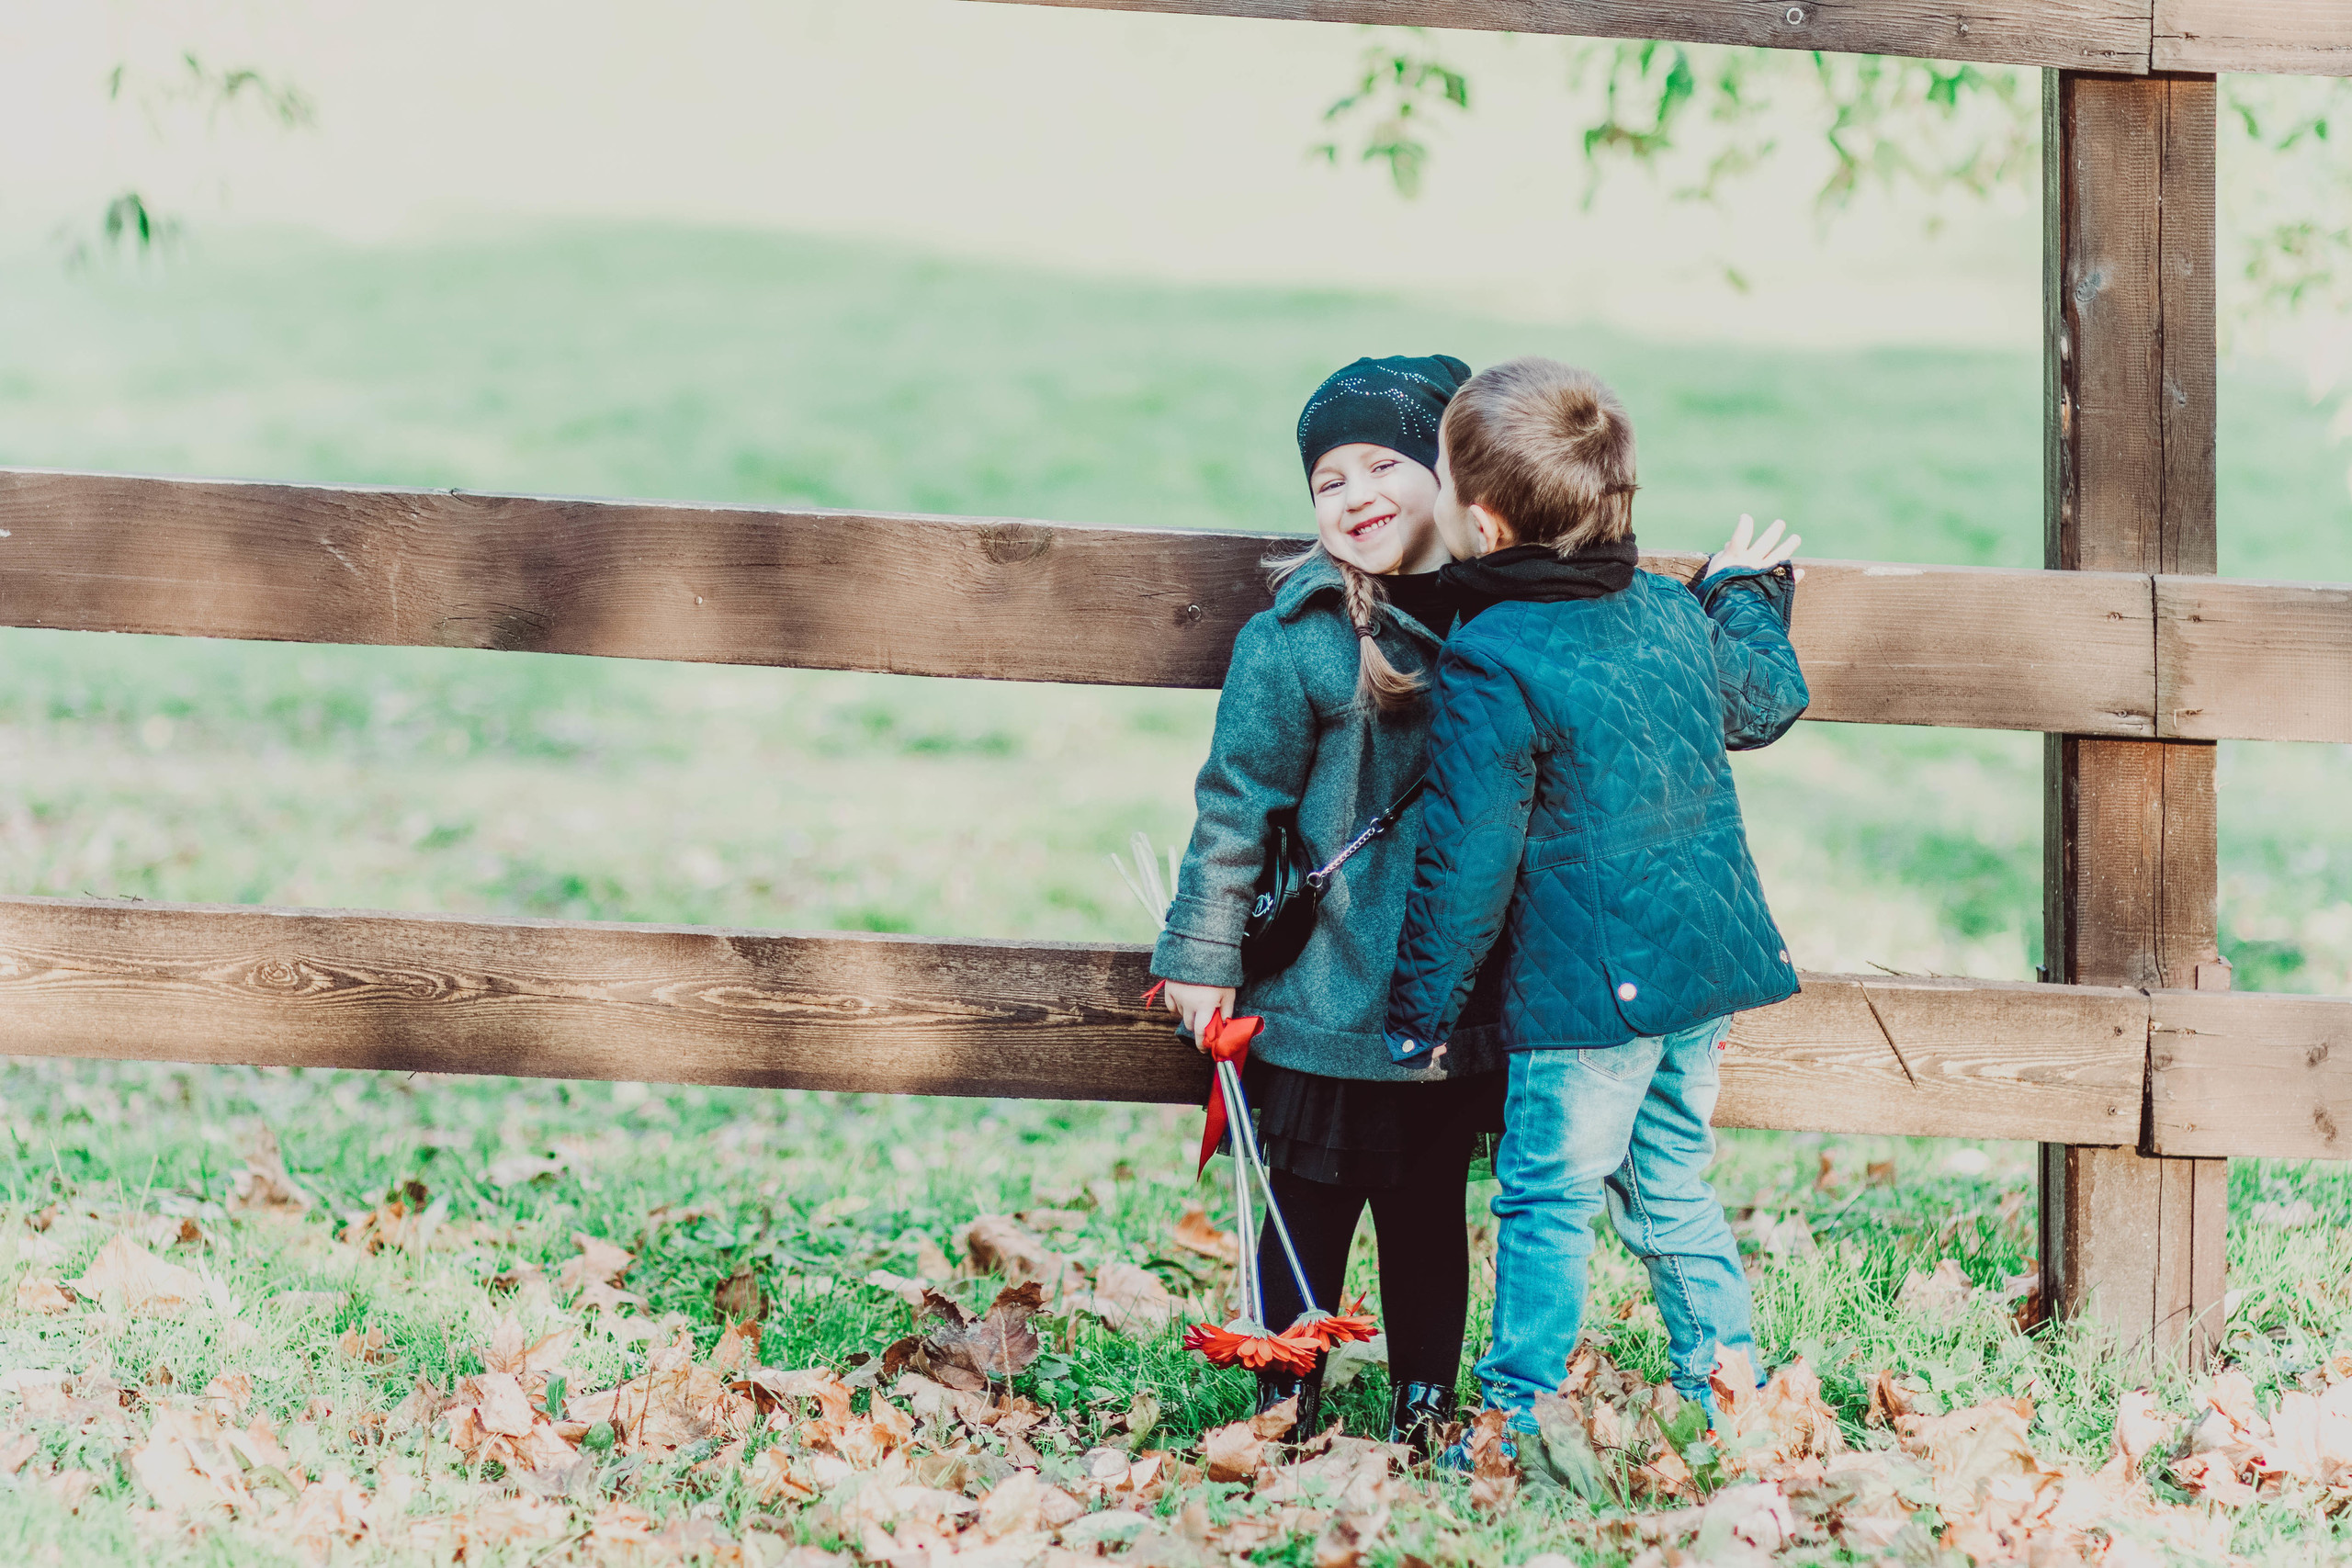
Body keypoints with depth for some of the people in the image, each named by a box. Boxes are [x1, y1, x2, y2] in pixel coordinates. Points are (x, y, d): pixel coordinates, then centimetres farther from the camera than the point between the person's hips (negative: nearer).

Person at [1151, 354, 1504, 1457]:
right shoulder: (1297, 638, -11)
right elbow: (1237, 803, -6)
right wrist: (1201, 953, -5)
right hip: (1328, 992, -3)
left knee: (1431, 1214, 13)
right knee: (1312, 1210, 4)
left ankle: (1424, 1417, 24)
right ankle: (1286, 1411, 16)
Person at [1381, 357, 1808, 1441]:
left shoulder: (1489, 669, -17)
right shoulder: (1670, 615, 4)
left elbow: (1467, 862, -14)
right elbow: (1766, 701, 25)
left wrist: (1423, 1005, -4)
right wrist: (1747, 595, 43)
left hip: (1584, 990, -7)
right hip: (1705, 963, 7)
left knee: (1546, 1203, 2)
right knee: (1673, 1192, 18)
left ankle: (1518, 1421, 6)